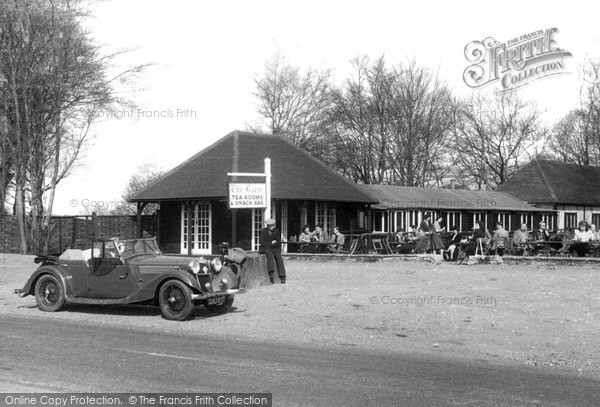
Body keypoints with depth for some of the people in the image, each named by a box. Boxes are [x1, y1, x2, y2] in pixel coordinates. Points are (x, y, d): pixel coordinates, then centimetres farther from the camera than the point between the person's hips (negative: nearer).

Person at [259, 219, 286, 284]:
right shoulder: (262, 231, -1)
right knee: (270, 254, -36)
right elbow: (262, 243, -6)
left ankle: (282, 277, -34)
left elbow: (278, 242, 3)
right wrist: (271, 243, -10)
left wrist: (268, 244, -6)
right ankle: (271, 274, -50)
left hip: (275, 249, 2)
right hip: (265, 249, -2)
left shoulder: (276, 231, 6)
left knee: (279, 257, -27)